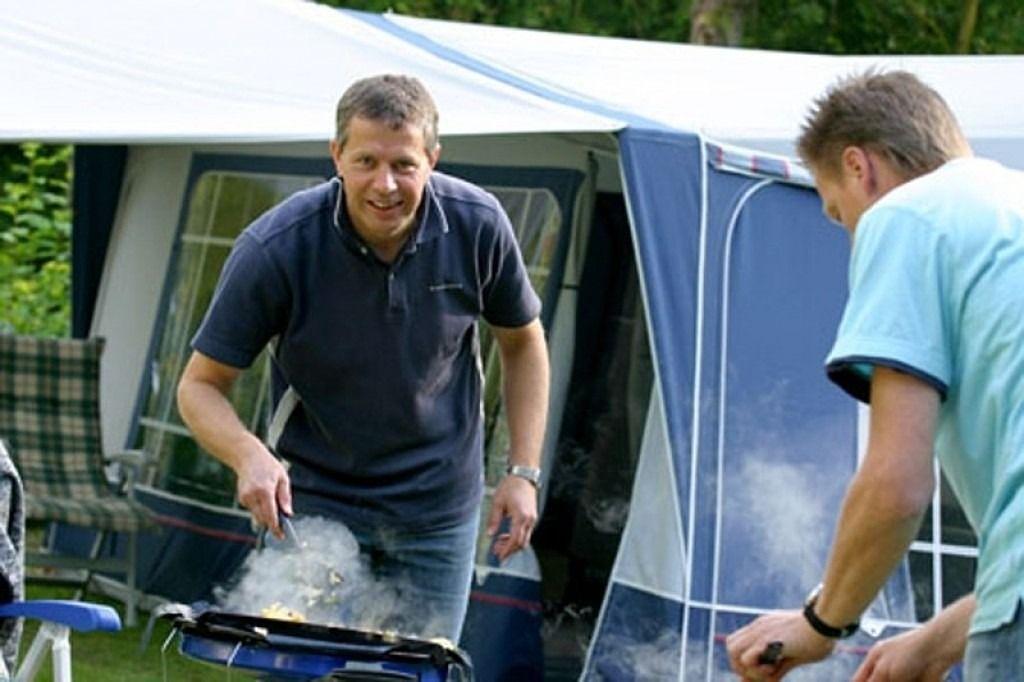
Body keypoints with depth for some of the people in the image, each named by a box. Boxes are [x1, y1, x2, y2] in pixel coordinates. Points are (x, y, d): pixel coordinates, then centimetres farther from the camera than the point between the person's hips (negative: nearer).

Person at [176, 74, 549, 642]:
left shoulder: (477, 226, -13)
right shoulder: (275, 249, -21)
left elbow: (522, 342, 6)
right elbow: (200, 386, -12)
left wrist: (524, 472, -1)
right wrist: (248, 456, -33)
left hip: (439, 509, 2)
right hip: (313, 498, -2)